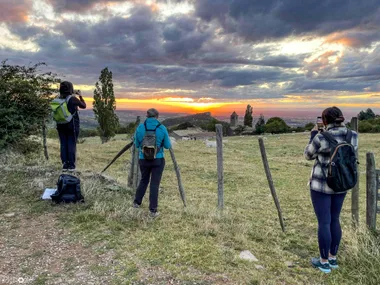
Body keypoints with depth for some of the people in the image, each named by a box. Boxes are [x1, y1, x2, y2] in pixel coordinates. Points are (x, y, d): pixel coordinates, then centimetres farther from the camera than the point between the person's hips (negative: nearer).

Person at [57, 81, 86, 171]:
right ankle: (71, 165, 3)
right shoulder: (73, 99, -11)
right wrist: (80, 96, 15)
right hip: (72, 126, -4)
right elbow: (83, 106, 2)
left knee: (63, 144, 8)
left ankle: (64, 165, 10)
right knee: (72, 145, 1)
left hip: (61, 126, 4)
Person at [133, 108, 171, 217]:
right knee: (155, 184, 4)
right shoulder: (162, 128, -8)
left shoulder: (140, 127, -4)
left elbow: (137, 144, 5)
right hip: (158, 160, -2)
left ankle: (137, 202, 37)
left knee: (143, 180, 23)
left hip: (143, 159, 2)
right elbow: (167, 146, -1)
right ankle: (153, 210, 7)